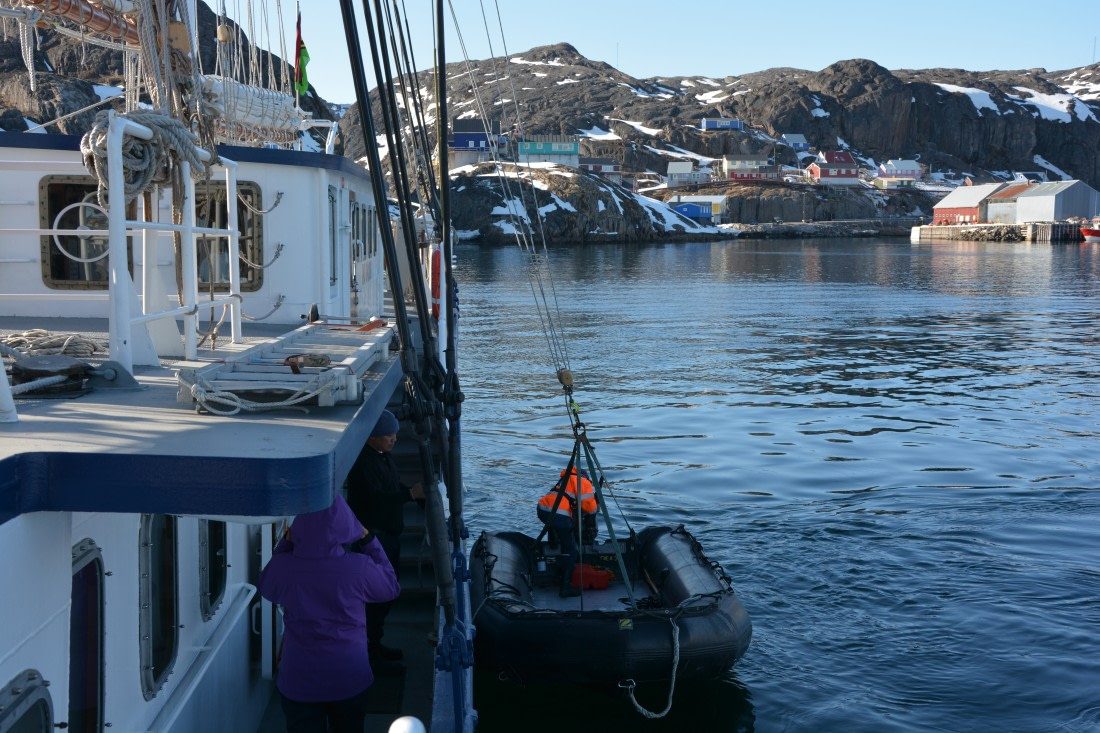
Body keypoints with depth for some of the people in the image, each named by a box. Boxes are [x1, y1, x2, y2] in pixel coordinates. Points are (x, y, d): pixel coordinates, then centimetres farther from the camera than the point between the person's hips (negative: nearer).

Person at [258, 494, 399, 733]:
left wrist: (285, 543, 4)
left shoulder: (282, 567, -18)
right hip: (350, 678, 0)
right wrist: (368, 540, 4)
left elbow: (266, 588, 8)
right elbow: (391, 587, 2)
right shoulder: (359, 568, -20)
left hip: (299, 683, 0)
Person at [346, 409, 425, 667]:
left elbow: (395, 488, 19)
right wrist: (411, 494, -30)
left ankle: (375, 643, 29)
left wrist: (419, 493, 3)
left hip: (389, 533, 10)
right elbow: (375, 498, -29)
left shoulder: (383, 456, 11)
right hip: (372, 536, -10)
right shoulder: (362, 462, -22)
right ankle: (370, 653, 2)